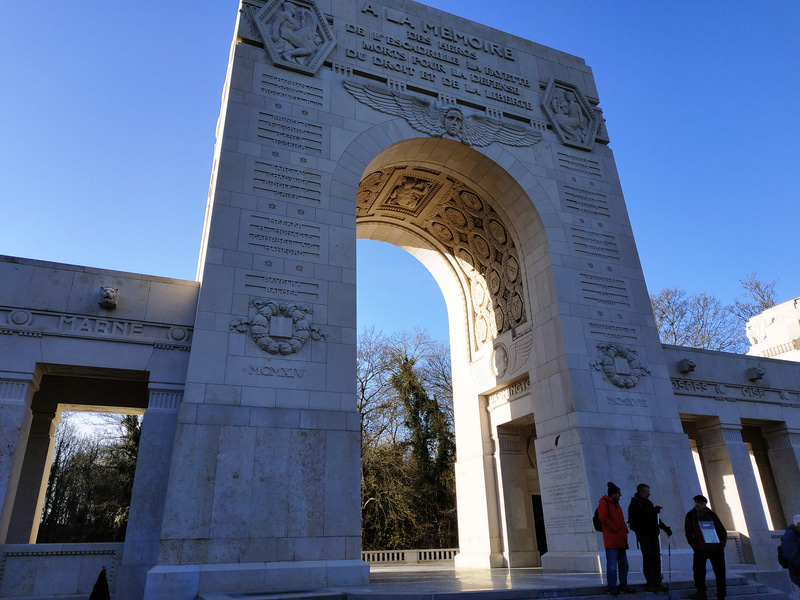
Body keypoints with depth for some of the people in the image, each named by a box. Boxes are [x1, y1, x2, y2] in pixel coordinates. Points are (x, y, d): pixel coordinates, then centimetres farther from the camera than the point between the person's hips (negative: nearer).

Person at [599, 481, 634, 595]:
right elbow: (603, 518, -16)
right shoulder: (604, 503, -5)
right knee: (612, 565, -8)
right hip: (611, 541, -9)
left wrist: (624, 530, 9)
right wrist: (615, 529, -15)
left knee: (624, 564, 13)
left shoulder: (616, 505, 23)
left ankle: (623, 586, 23)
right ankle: (611, 587, -1)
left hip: (621, 540, 9)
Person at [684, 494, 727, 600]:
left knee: (720, 572, 6)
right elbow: (688, 532, 4)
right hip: (700, 549, 0)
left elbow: (722, 530, 7)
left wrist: (722, 543, -4)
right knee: (698, 570, -5)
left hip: (716, 548, 0)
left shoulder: (711, 515, 0)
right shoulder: (690, 515, 1)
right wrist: (694, 545, -4)